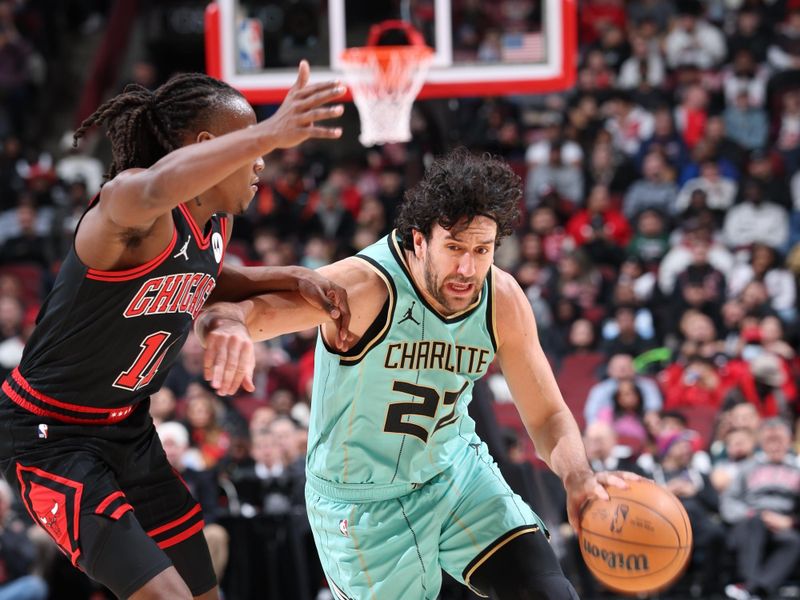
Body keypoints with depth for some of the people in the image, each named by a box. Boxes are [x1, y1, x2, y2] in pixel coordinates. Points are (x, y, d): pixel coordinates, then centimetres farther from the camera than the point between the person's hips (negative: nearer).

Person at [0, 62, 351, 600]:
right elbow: (153, 191, -53)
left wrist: (292, 279, 7)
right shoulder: (128, 203, -26)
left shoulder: (216, 225, 2)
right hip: (51, 438, -9)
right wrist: (268, 134, -67)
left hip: (128, 431, 10)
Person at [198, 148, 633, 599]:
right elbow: (250, 308, -40)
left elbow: (548, 415, -3)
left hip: (457, 472, 4)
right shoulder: (367, 287, -29)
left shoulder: (503, 300, -13)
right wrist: (226, 324, -66)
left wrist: (578, 477, -26)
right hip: (363, 503, -4)